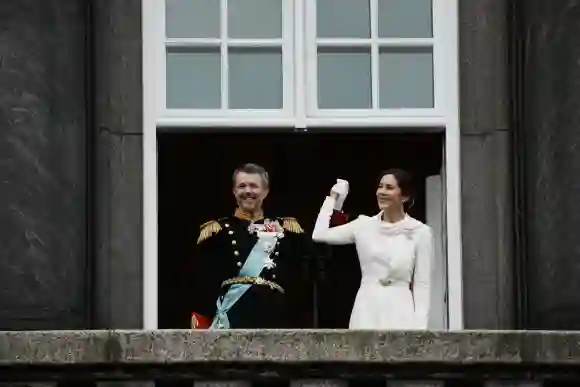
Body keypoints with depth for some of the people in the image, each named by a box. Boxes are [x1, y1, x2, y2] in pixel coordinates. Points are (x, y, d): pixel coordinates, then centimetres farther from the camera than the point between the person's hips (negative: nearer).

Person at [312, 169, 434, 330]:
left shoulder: (420, 232, 2)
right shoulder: (364, 225, 9)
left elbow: (422, 284, 1)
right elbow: (319, 235, 4)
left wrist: (420, 327, -7)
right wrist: (332, 198, 12)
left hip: (400, 312, -2)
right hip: (367, 310, 2)